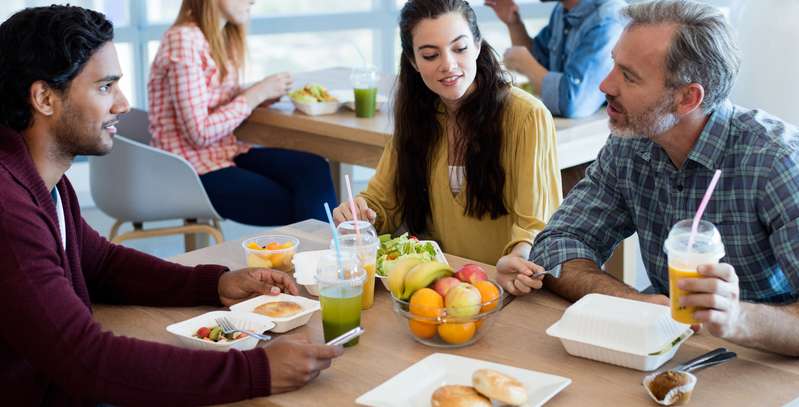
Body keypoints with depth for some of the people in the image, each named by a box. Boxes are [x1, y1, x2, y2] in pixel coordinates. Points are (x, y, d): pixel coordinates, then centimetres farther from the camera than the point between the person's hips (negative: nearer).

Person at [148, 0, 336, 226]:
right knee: (300, 208, -13)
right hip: (193, 169, -7)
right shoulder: (184, 40, -18)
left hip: (226, 153, 7)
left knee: (315, 168, -15)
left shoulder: (222, 37, 9)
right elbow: (200, 133, -20)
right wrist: (257, 93, -14)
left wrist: (264, 95, -3)